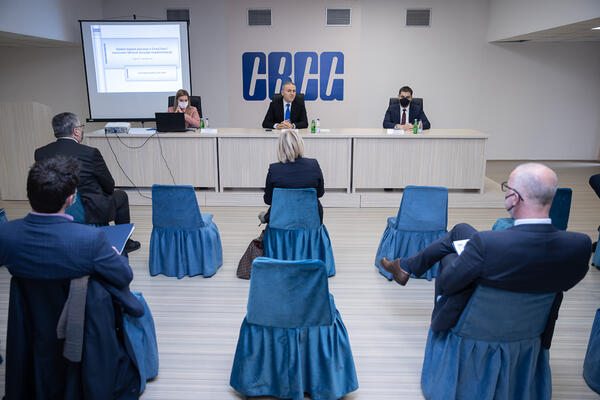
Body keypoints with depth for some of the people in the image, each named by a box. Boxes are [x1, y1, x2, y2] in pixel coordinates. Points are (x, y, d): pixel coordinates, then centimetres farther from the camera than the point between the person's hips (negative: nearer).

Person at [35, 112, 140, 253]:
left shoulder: (40, 153, -5)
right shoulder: (90, 153, -20)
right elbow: (109, 186, -8)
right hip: (91, 214, -6)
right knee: (121, 195, 23)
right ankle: (124, 242, 34)